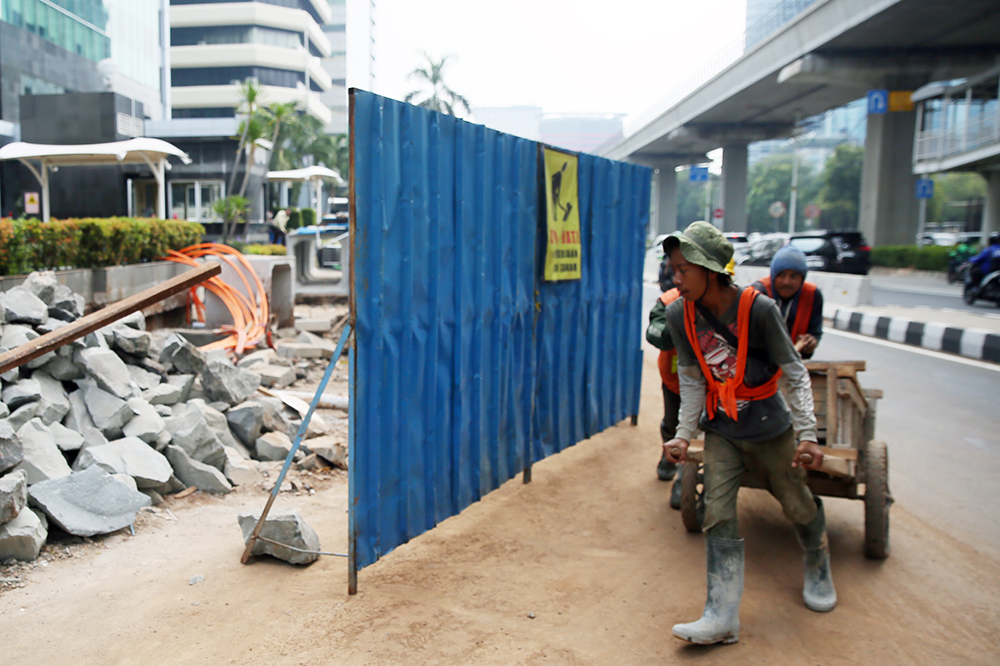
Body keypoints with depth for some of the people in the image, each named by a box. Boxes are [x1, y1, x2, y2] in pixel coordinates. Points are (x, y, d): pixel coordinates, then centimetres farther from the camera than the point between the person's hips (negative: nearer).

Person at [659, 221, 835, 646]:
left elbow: (795, 374, -13)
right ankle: (722, 617, -1)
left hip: (769, 427, -2)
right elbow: (691, 379, -2)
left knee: (798, 506, 13)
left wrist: (807, 433, -16)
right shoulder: (679, 314, -11)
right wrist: (684, 435, -7)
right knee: (717, 512, -7)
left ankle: (818, 569, 45)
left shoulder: (758, 309, -22)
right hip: (720, 430, 3)